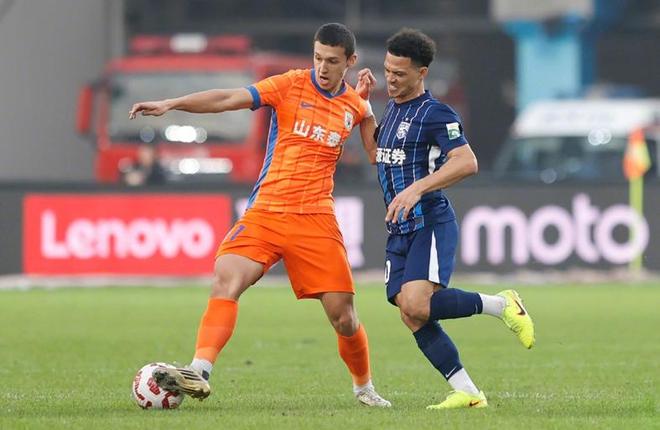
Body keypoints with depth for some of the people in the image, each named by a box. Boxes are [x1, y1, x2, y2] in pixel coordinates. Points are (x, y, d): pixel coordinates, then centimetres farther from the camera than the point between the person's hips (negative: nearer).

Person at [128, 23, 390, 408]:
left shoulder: (355, 105, 8)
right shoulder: (290, 86, -1)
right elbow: (228, 99, -11)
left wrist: (367, 103, 6)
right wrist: (171, 104, -24)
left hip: (316, 218, 1)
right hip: (266, 212, -1)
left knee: (343, 316, -1)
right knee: (227, 278, -25)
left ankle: (364, 386, 25)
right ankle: (199, 373, -30)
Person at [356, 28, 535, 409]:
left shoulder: (435, 114, -9)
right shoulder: (393, 109, 18)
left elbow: (467, 163, -21)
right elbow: (377, 153, 34)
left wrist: (418, 188, -30)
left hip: (431, 224, -8)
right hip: (400, 231, 8)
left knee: (416, 305, -26)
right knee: (412, 317, -4)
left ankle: (501, 304, -6)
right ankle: (467, 392, -1)